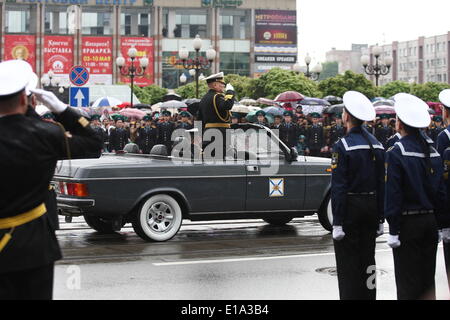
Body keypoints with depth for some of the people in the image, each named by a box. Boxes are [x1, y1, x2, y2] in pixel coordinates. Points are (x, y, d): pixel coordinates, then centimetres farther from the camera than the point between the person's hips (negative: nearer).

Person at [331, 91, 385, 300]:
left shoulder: (342, 146, -14)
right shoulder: (377, 145, 7)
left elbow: (338, 187, -16)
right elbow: (382, 184, 9)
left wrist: (337, 223, -13)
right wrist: (380, 220, 14)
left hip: (350, 207, -6)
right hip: (371, 207, 6)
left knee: (347, 261, 0)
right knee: (368, 258, 13)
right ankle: (368, 295, 18)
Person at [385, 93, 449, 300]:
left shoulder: (396, 153, -13)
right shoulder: (432, 152, 7)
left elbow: (393, 194, -15)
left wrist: (393, 230, -12)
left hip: (408, 223, -6)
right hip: (430, 220, 6)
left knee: (407, 282, 0)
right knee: (427, 279, 14)